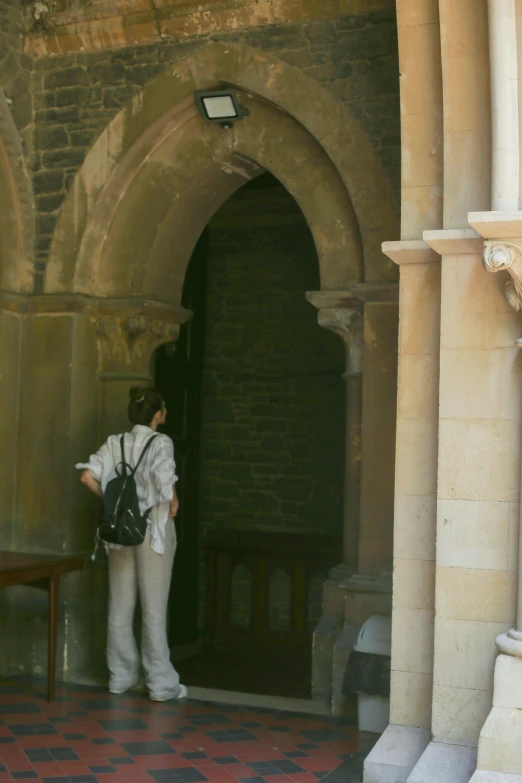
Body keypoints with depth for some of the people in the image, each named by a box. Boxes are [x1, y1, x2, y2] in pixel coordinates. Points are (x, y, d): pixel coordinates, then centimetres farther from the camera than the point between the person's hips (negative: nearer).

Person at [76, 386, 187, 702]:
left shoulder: (115, 443, 4)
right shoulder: (161, 442, -11)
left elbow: (89, 476, -4)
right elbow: (165, 478, -28)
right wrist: (173, 503, -10)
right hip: (153, 528, -5)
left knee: (121, 605, 12)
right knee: (154, 608, 2)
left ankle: (121, 676, 22)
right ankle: (162, 683, 8)